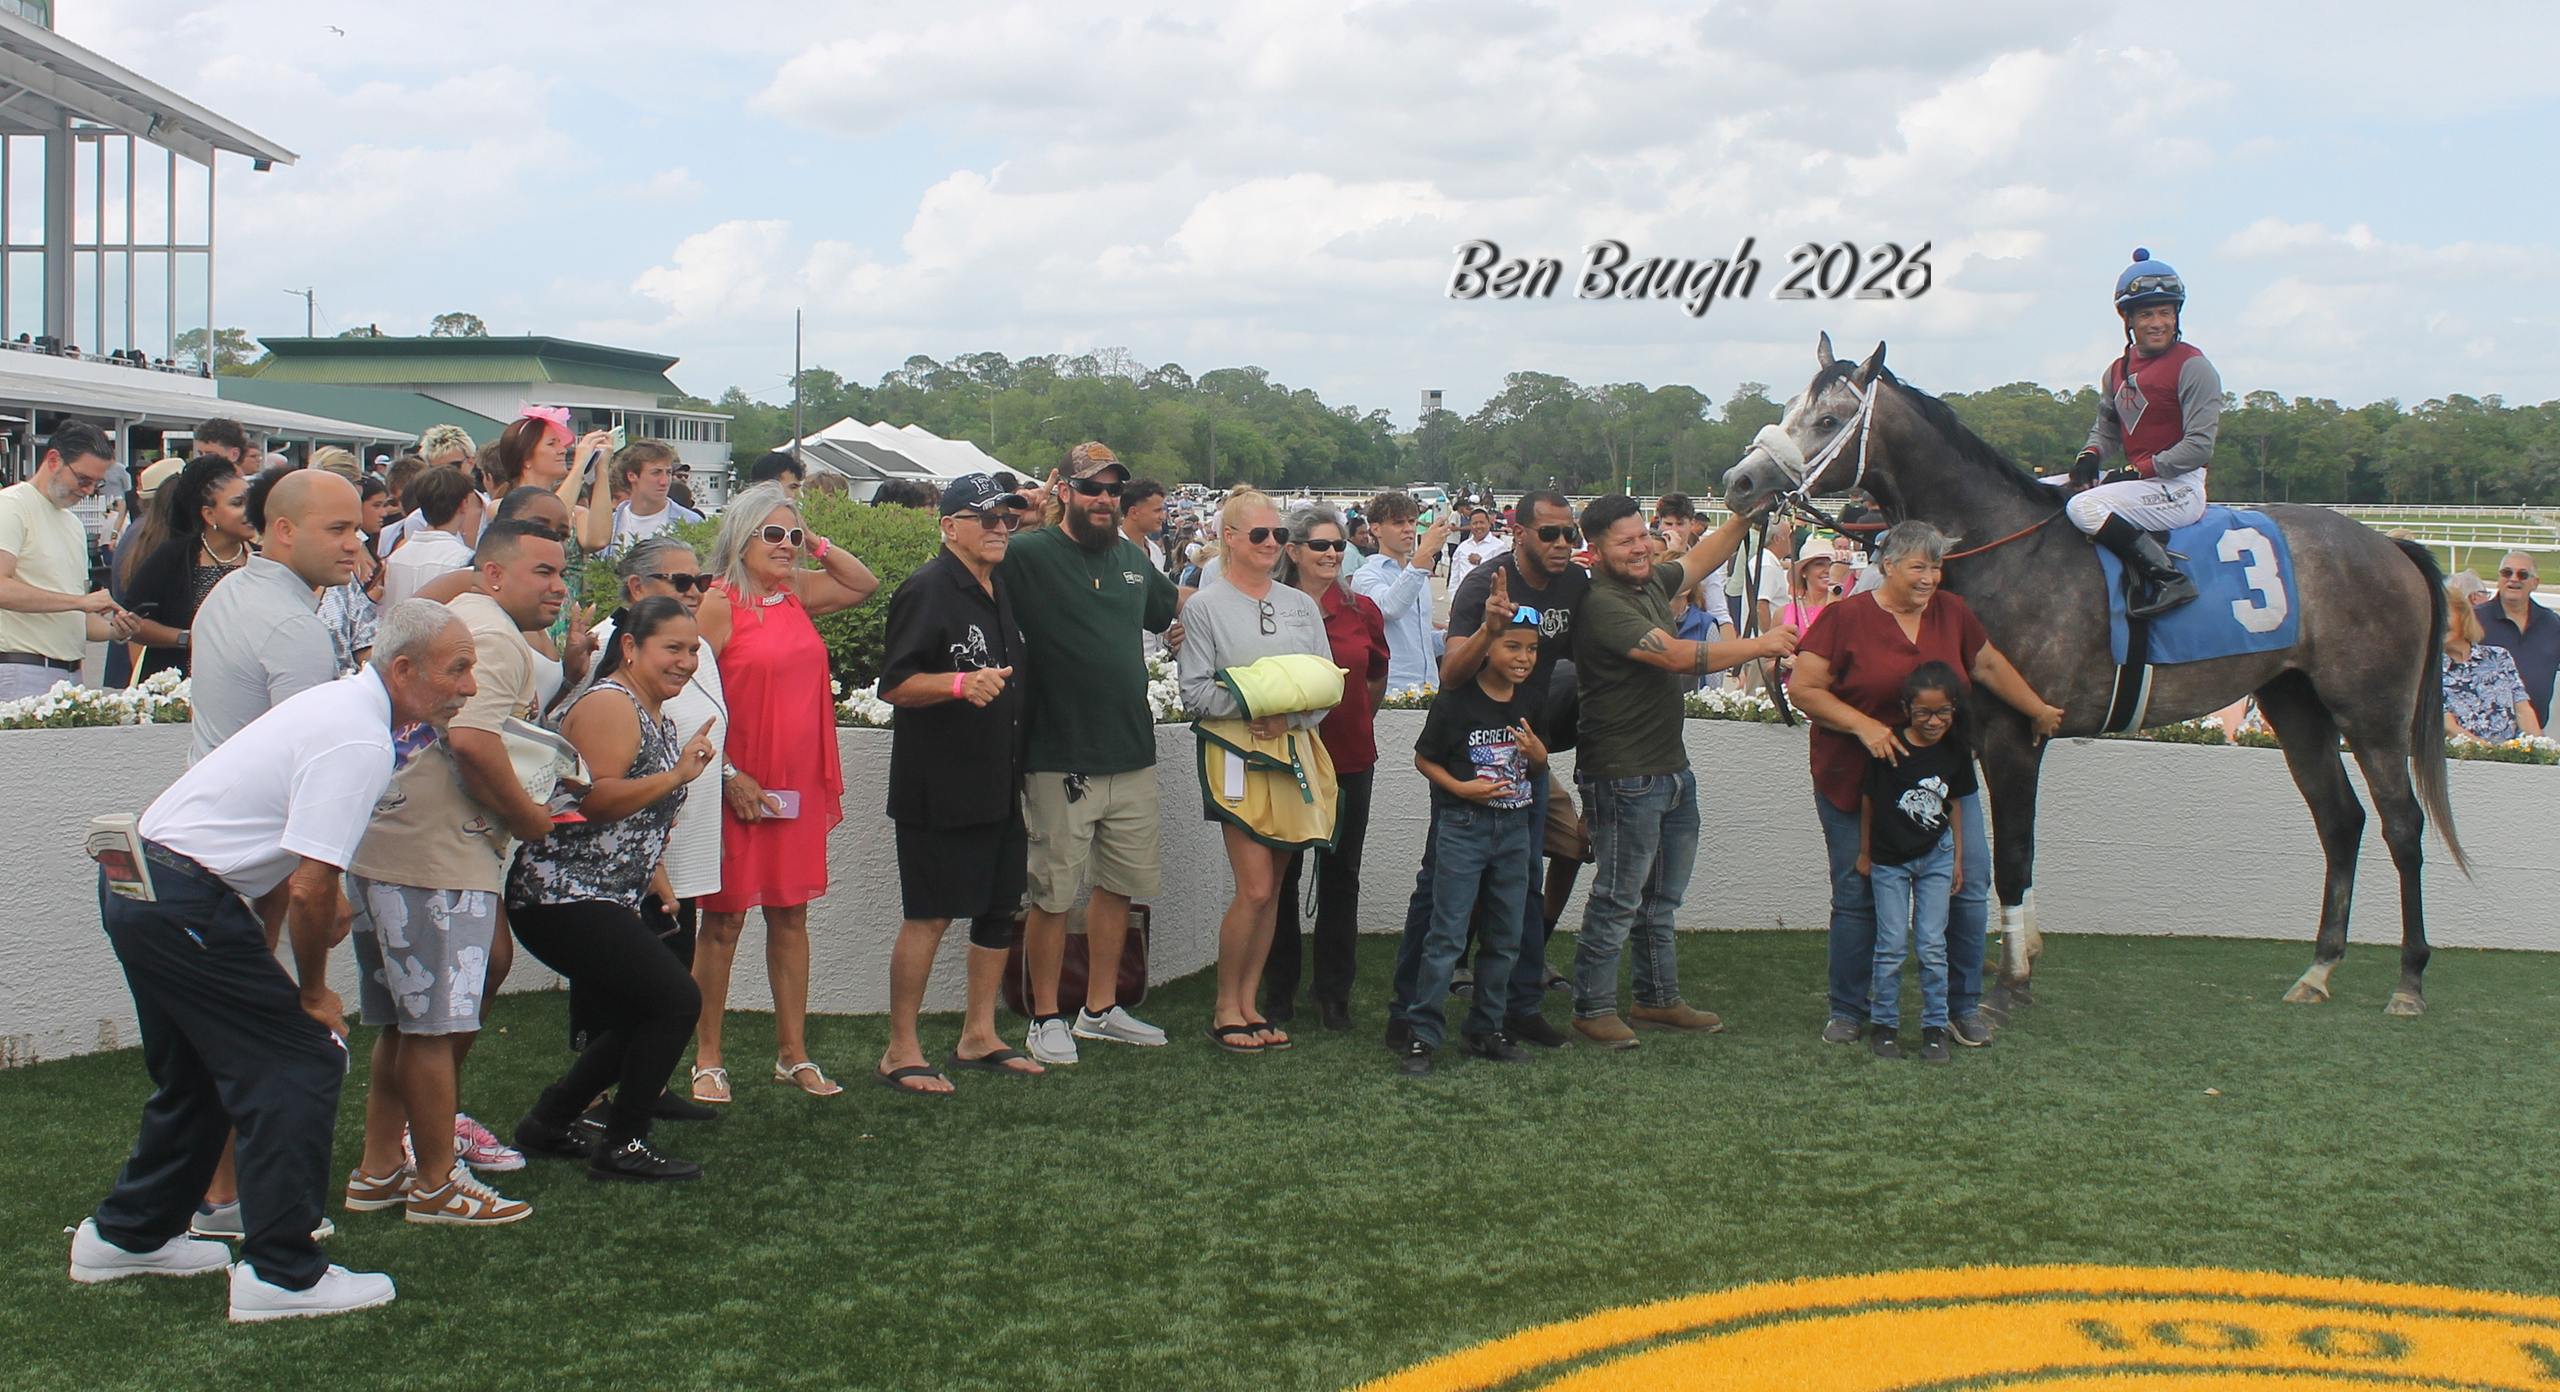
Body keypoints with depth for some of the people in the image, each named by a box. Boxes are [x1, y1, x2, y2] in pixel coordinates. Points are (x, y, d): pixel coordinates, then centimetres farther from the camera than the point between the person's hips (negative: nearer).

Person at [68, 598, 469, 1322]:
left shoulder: (342, 702, 10)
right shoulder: (360, 742, -20)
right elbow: (311, 889, -21)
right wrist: (314, 992, -9)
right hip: (185, 902, -10)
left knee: (196, 1071, 23)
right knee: (302, 1063, -6)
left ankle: (127, 1234, 37)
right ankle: (281, 1273, -4)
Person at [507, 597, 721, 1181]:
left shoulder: (657, 716, 18)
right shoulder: (608, 705, -13)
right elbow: (593, 799, -24)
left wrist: (660, 885, 18)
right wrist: (678, 775, -21)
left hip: (608, 901, 11)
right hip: (563, 896, -11)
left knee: (638, 1022, 14)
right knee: (677, 1000, -12)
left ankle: (548, 1124, 27)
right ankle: (622, 1147, -3)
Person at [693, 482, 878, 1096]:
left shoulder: (798, 594, 9)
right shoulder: (719, 604, -9)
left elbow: (865, 585, 22)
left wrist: (816, 544, 9)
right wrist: (730, 776, -16)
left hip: (799, 787, 6)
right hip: (737, 787, -6)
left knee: (790, 917, 11)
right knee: (724, 919, 3)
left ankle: (793, 1053, 19)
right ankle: (707, 1055, 14)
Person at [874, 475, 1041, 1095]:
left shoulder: (1003, 592, 14)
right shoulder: (927, 590, -11)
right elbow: (893, 685, -19)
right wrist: (960, 684, -30)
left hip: (998, 782, 8)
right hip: (938, 787, -8)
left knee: (999, 908, 12)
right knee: (929, 916, -5)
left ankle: (979, 1037, 24)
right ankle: (900, 1053, 4)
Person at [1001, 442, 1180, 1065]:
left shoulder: (1132, 558, 13)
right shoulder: (1029, 557, -8)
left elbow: (1171, 608, 31)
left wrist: (1182, 630, 19)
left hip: (1132, 756, 7)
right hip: (1060, 761, -7)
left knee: (1119, 884, 15)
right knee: (1052, 895, 1)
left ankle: (1100, 1008, 29)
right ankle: (1047, 1018, 16)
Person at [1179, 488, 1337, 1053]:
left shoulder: (1302, 605, 13)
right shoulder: (1205, 606, 0)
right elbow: (1195, 692, -6)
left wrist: (1291, 716, -9)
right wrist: (1251, 708, -19)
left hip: (1295, 752, 5)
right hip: (1237, 756, -5)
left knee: (1272, 888, 8)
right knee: (1254, 889, -11)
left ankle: (1249, 1001, 18)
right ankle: (1225, 1007, 5)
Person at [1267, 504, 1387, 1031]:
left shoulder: (1362, 610, 1)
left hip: (1350, 758, 2)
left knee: (1341, 875, 9)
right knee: (1282, 875, 7)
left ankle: (1334, 992, 20)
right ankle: (1279, 992, 18)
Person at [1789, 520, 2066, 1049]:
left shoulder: (1953, 613, 6)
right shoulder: (1844, 618, -8)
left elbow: (1989, 667, 21)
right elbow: (1803, 688, -11)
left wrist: (2039, 710, 28)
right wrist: (1863, 725, -21)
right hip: (1856, 782, -4)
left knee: (1968, 888, 1)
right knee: (1856, 899, 2)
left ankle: (1963, 1007, 17)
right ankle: (1847, 1011, 18)